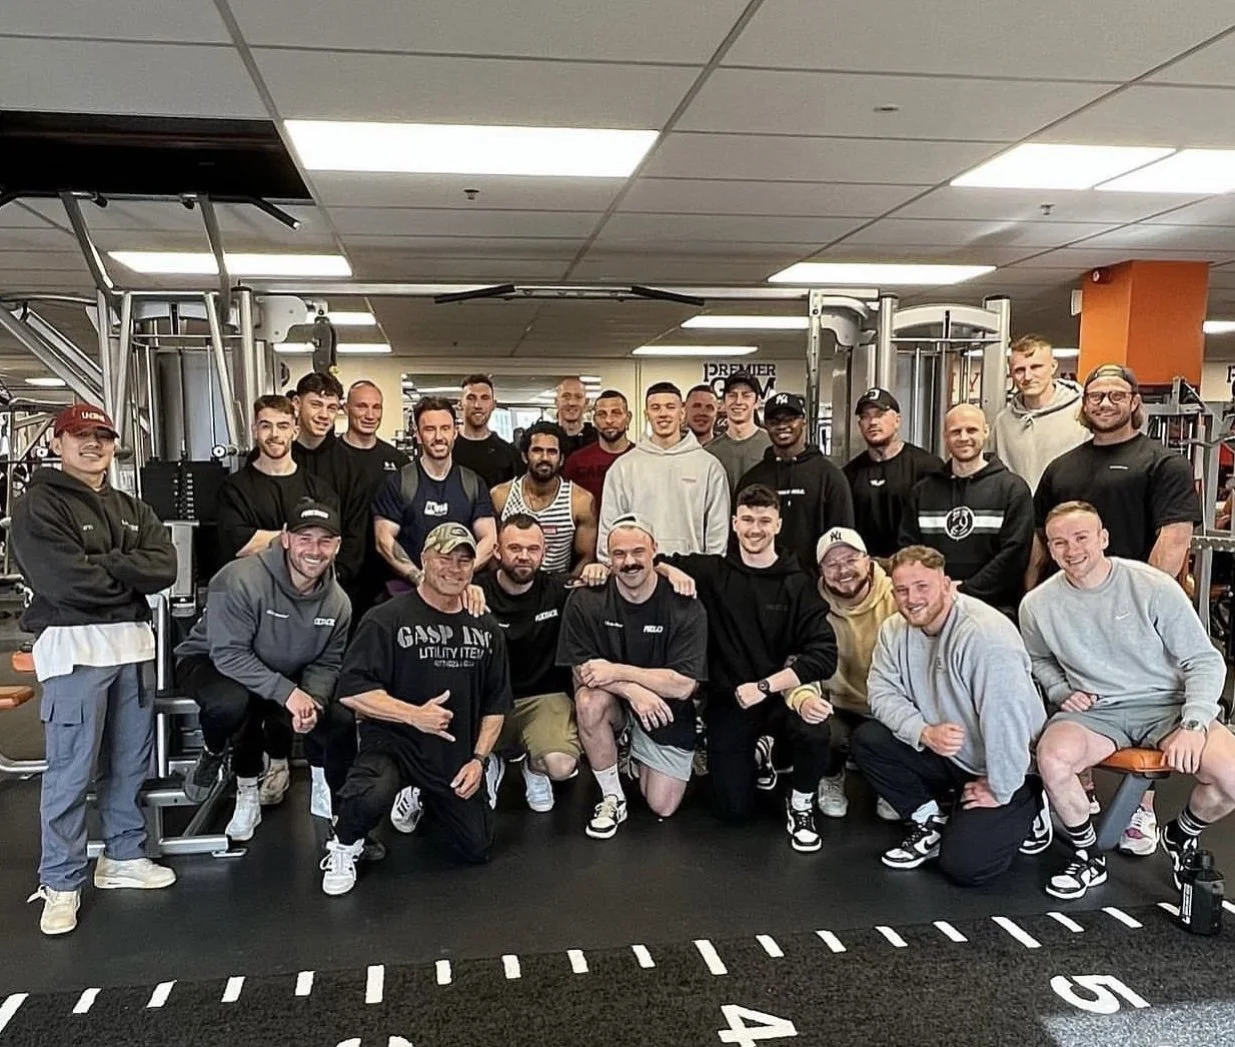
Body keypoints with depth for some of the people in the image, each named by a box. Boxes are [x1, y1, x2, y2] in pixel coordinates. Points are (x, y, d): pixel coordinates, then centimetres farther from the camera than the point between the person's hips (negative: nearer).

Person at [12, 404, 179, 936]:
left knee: (131, 761, 13)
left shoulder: (132, 509, 16)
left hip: (133, 642, 6)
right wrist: (130, 576, -4)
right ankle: (60, 883, 9)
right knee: (71, 769, -3)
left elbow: (164, 567, -1)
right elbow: (67, 581, -18)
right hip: (73, 646, -6)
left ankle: (124, 856, 28)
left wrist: (102, 567, -13)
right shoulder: (37, 507, -4)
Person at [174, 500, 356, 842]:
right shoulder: (242, 580, -29)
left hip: (286, 680, 5)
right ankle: (212, 756, -3)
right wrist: (287, 692, -36)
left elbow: (326, 664, -3)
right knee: (232, 702, -39)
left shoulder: (338, 602, -9)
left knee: (341, 723, -15)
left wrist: (313, 699, -26)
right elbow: (229, 654, -30)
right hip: (210, 664, -4)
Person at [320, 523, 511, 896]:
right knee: (371, 796, -37)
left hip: (457, 756, 5)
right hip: (393, 743, -5)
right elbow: (351, 690, -16)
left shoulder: (484, 627, 6)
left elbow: (497, 702, 11)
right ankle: (344, 846, 1)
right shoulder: (387, 619, -11)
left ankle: (430, 796, 39)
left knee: (477, 849, 8)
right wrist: (414, 715, -23)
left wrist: (479, 759, -1)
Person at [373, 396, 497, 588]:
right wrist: (420, 578, -13)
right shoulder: (398, 483, 4)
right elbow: (384, 540, -1)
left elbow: (489, 539, 6)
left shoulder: (474, 484, 11)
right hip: (407, 588, -2)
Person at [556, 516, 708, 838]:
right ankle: (612, 798, -11)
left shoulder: (684, 607, -19)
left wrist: (617, 672, -29)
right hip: (614, 703, 0)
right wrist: (632, 689, -32)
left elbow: (683, 685, -23)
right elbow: (581, 672, -15)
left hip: (666, 710, 0)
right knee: (589, 700, -34)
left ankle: (636, 755, 33)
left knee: (663, 806, -2)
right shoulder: (586, 601, -15)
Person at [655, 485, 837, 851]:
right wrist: (671, 571, -13)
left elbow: (824, 655, -15)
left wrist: (764, 686, -21)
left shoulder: (797, 585, -5)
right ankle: (756, 754, 32)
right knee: (734, 810, -2)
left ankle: (801, 804, -1)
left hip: (781, 694, -1)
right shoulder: (712, 571, -1)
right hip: (727, 700, 1)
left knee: (814, 732, -34)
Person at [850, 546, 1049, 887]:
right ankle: (930, 822, 5)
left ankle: (1026, 806, 13)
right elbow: (884, 693, -7)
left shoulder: (986, 633, -29)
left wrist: (1000, 791, -22)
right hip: (946, 754, 6)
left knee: (963, 866, -13)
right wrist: (925, 733, -24)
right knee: (867, 740, -12)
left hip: (1003, 766, -6)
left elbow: (1006, 720, -29)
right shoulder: (894, 631, -5)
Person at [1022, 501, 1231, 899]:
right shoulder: (1037, 605, -2)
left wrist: (1193, 725, -17)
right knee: (1053, 755, -33)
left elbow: (1204, 661, -4)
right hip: (1094, 712, 1)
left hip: (1166, 703, 0)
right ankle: (1089, 855, -4)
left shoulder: (1154, 587, -10)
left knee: (1229, 774, -26)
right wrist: (1061, 693, -2)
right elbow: (1040, 660, 19)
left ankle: (1181, 836, 11)